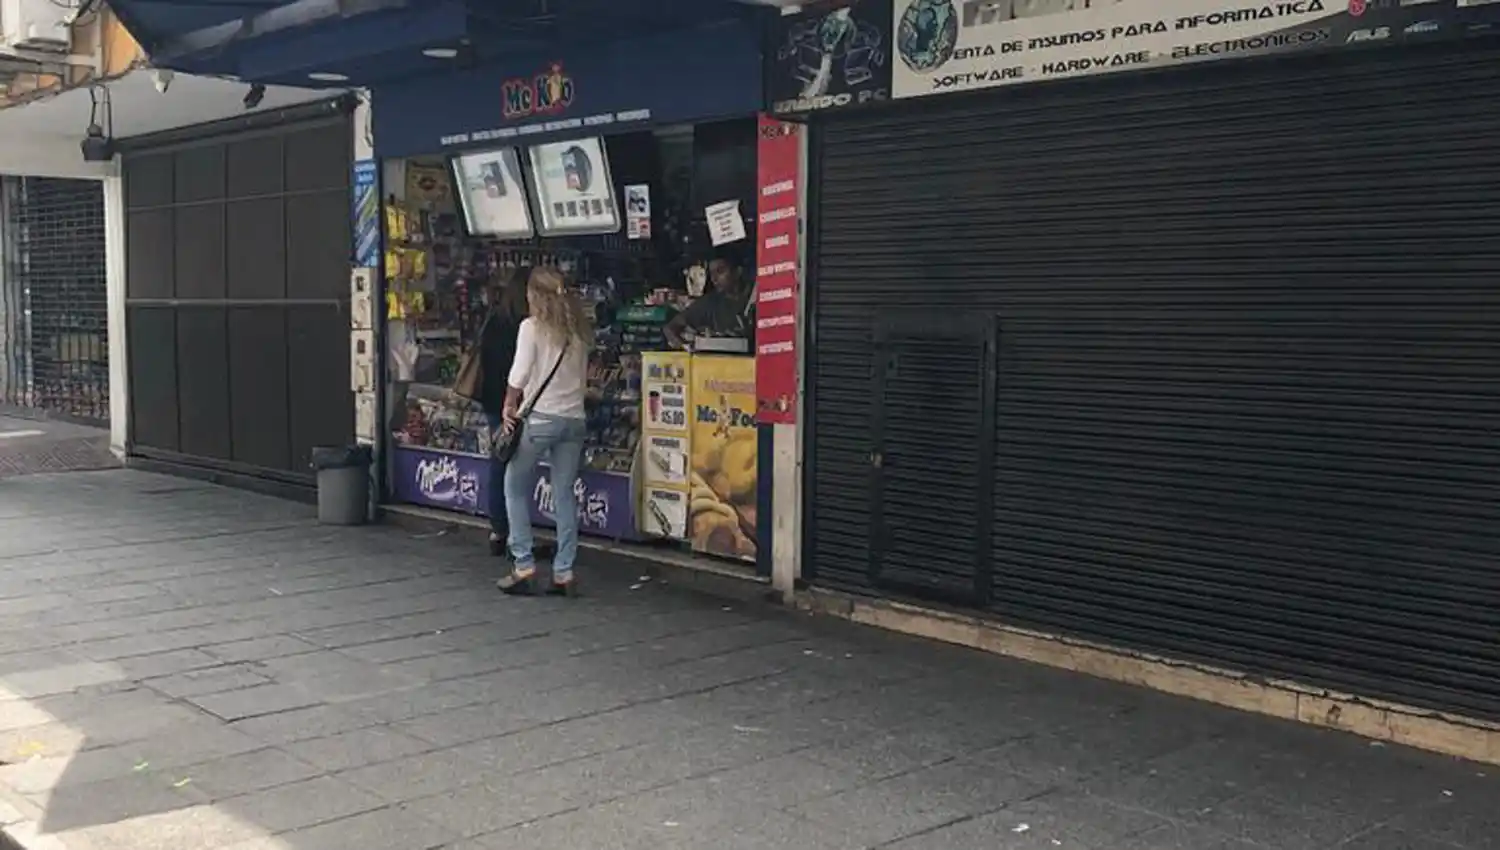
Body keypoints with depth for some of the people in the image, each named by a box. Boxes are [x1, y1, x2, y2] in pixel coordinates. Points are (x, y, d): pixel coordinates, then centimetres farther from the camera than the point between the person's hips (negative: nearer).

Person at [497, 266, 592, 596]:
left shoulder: (532, 327, -5)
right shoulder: (579, 329, 9)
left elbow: (519, 376, -7)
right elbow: (585, 377, 9)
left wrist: (509, 407, 4)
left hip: (539, 417, -5)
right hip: (574, 417, 5)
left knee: (516, 488, 10)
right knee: (564, 494, 8)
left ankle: (524, 565, 5)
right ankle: (564, 572, 6)